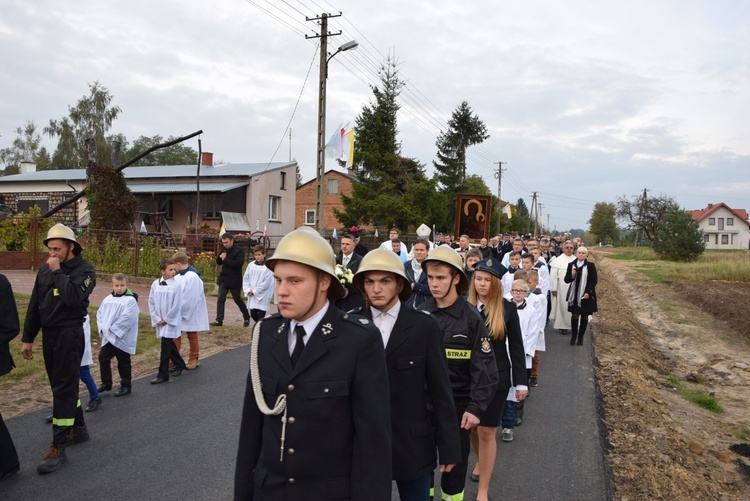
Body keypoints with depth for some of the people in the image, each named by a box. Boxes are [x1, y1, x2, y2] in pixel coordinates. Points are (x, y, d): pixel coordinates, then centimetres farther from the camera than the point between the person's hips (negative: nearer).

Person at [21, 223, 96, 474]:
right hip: (48, 333, 7)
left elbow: (73, 298, -26)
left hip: (69, 334, -7)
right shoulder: (45, 269, 7)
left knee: (64, 387, -7)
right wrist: (27, 338, 12)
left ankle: (58, 448, -4)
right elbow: (34, 305, 12)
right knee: (60, 384, 15)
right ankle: (78, 428, 31)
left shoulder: (84, 269, -10)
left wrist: (58, 272, -20)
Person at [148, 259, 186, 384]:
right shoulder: (155, 284, -1)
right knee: (169, 344, 17)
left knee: (165, 346, -6)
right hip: (160, 321, 4)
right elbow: (151, 302, 3)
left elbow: (176, 306, -12)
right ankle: (180, 364, 37)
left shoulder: (176, 285, -12)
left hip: (171, 321, -4)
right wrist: (157, 318, -3)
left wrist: (166, 319, -10)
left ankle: (163, 375, 2)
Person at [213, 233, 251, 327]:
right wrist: (220, 257, -6)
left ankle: (247, 318, 24)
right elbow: (218, 262, 17)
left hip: (234, 280, -6)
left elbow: (239, 264, -25)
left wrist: (225, 259, -22)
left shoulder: (239, 250, -13)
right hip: (224, 279, 6)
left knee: (238, 299, 6)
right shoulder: (225, 250, 10)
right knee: (220, 299, -2)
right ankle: (219, 320, 2)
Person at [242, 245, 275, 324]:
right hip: (252, 296, 5)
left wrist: (254, 291, -9)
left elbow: (266, 283, -12)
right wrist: (248, 290, -4)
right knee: (253, 314, 11)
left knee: (261, 316, -3)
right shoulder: (251, 265, 4)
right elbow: (245, 278, 9)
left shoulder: (268, 267, -10)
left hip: (262, 296, -5)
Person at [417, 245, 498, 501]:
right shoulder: (420, 314, -3)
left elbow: (484, 369, -10)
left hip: (457, 404, -2)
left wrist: (476, 408, -16)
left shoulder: (471, 318, -10)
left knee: (455, 462, 14)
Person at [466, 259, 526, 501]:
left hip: (496, 378, -2)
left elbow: (516, 347, -2)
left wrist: (520, 382, -2)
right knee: (471, 427, 15)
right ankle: (480, 462, 45)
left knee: (486, 431, 3)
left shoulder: (507, 309, -7)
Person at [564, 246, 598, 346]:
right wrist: (571, 275, -16)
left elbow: (594, 281, -2)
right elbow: (566, 280, 6)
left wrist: (588, 292, -13)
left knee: (584, 316, 6)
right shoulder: (571, 265, 4)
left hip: (586, 295, -1)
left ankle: (581, 337, 17)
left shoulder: (590, 266, -1)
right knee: (574, 315, 1)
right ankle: (573, 336, 12)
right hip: (574, 295, 1)